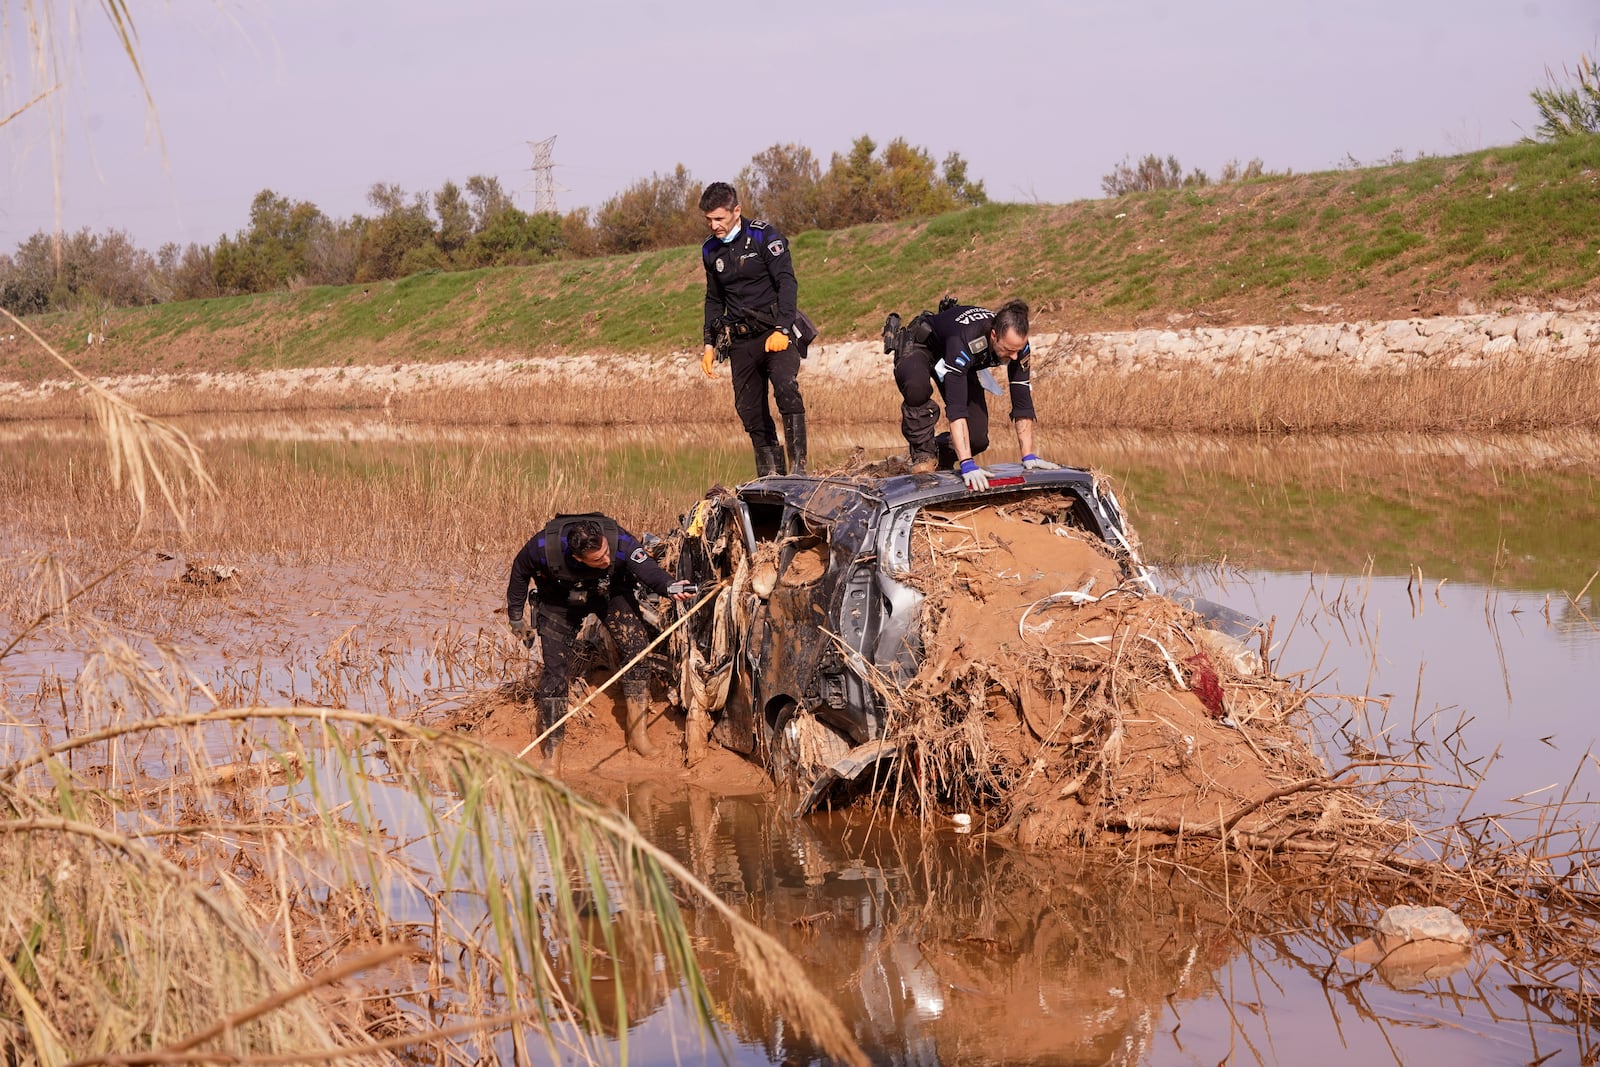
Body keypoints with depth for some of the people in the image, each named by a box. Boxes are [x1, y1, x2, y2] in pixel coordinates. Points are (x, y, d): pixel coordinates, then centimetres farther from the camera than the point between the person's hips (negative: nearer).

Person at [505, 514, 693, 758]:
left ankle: (637, 733, -9)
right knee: (554, 666, -8)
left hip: (609, 594, 1)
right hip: (561, 600, -1)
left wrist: (669, 586, -67)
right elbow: (520, 572, -13)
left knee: (637, 645, -17)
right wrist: (516, 616, -2)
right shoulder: (544, 547, -34)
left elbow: (647, 569, -43)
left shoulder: (619, 541, -37)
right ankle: (552, 751, 2)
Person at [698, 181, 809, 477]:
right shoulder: (710, 251, 12)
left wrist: (782, 329, -22)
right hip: (741, 341, 6)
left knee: (786, 387, -27)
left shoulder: (764, 236, -5)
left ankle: (799, 466, -27)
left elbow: (787, 282, -11)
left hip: (775, 332, -6)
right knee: (749, 409, 1)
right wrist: (710, 344, 18)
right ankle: (770, 476, 8)